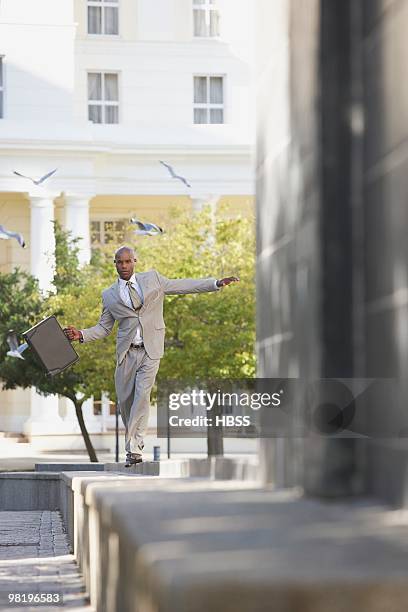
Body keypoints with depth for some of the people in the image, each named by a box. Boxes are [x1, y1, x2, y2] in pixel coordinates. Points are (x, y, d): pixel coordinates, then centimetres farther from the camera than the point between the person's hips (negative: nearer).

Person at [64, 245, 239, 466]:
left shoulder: (152, 278, 8)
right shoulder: (109, 295, 9)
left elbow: (182, 285, 12)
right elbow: (103, 327, 13)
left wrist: (217, 283, 5)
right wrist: (81, 334, -4)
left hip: (151, 350, -2)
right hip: (127, 351, 2)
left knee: (142, 395, -15)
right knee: (124, 399, 2)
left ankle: (133, 448, -15)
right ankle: (135, 439, 26)